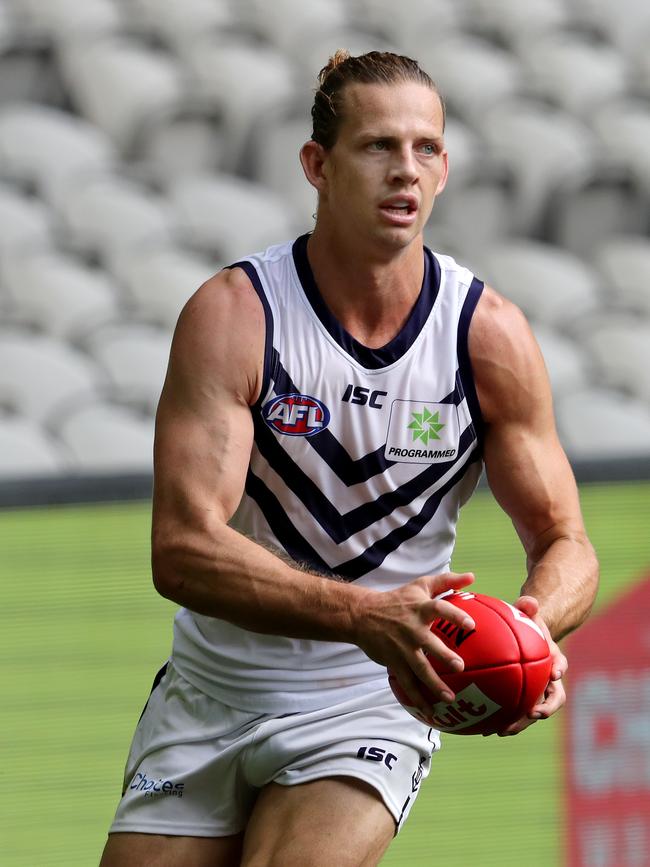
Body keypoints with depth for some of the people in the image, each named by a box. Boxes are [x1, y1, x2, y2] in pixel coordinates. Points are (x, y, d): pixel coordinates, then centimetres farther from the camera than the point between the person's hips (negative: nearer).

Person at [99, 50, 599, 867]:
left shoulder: (489, 335, -8)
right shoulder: (232, 314, -14)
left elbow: (566, 543, 0)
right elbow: (183, 548, -23)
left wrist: (534, 627, -25)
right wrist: (366, 615, -37)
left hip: (368, 711, -1)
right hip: (209, 699, 1)